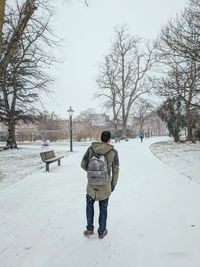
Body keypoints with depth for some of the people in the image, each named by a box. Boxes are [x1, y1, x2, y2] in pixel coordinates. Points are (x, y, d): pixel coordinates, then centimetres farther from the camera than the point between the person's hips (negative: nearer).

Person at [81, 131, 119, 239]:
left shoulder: (91, 148, -8)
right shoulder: (113, 152, -10)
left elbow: (83, 164, -1)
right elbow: (115, 170, -4)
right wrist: (113, 184, 8)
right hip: (105, 184, 0)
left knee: (89, 204, 23)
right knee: (103, 208, 17)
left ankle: (89, 229, 30)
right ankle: (101, 232, 31)